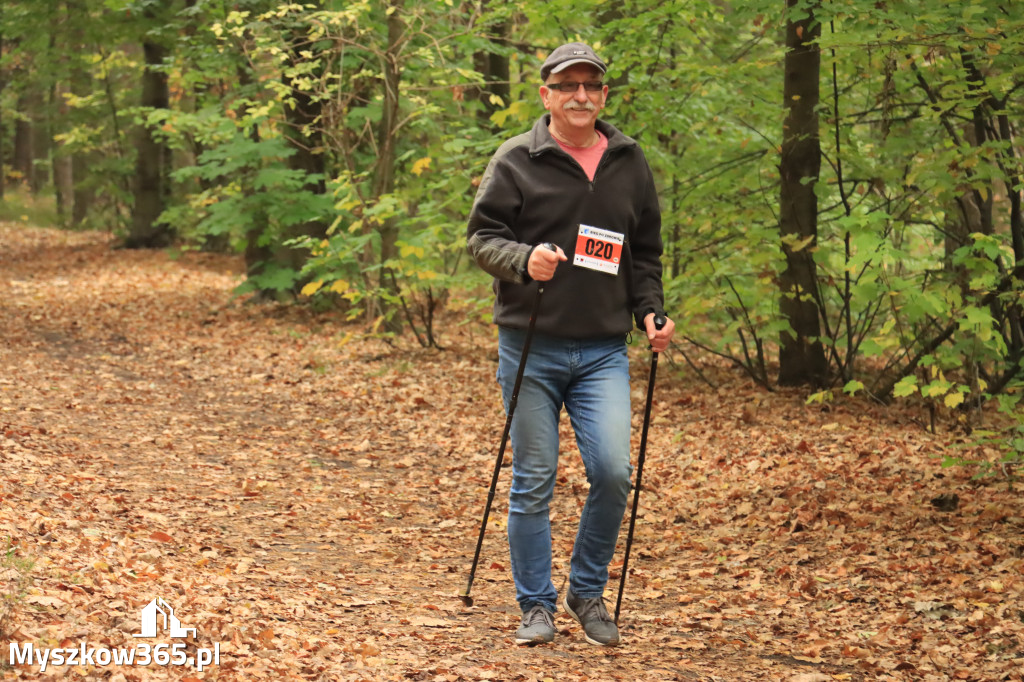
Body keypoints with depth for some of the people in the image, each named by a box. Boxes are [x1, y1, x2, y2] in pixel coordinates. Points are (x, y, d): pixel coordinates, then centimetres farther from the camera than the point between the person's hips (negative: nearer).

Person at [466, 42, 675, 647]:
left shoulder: (630, 164, 11)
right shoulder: (516, 161, -1)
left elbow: (645, 252, 18)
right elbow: (482, 237, -2)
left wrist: (651, 311, 3)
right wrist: (523, 258, -22)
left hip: (603, 350, 2)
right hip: (531, 347, -2)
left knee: (613, 472, -9)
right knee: (533, 483, 3)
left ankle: (589, 592, 12)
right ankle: (538, 605, 17)